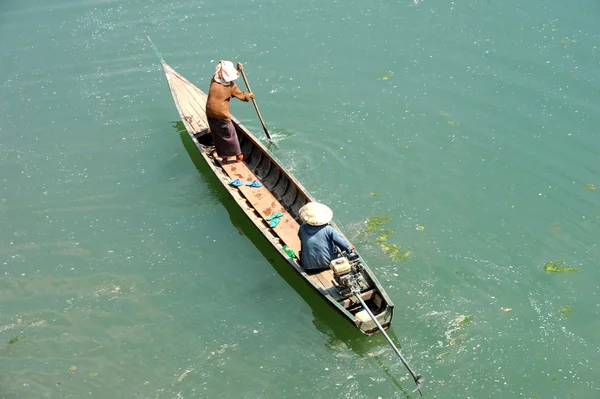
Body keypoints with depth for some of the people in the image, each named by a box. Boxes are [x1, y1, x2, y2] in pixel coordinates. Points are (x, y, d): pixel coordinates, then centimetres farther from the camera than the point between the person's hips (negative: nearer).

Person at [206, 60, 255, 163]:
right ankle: (238, 155, 27)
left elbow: (227, 76, 21)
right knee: (230, 134, 14)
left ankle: (224, 156, 30)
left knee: (217, 136, 17)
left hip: (210, 114, 4)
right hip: (222, 115, -4)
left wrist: (238, 70, 26)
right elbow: (242, 96, 5)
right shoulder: (231, 86, -10)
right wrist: (249, 95, 25)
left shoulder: (214, 80, 0)